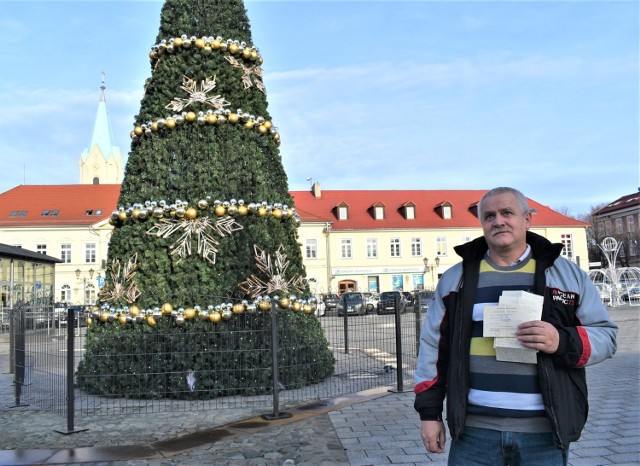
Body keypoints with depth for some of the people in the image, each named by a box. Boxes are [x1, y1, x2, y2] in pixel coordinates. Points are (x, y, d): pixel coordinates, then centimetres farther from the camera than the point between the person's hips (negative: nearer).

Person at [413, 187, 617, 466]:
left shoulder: (566, 273, 6)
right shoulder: (456, 278, 8)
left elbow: (605, 335, 6)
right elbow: (433, 346, 9)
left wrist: (563, 342, -14)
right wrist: (429, 411, 6)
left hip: (545, 432, 0)